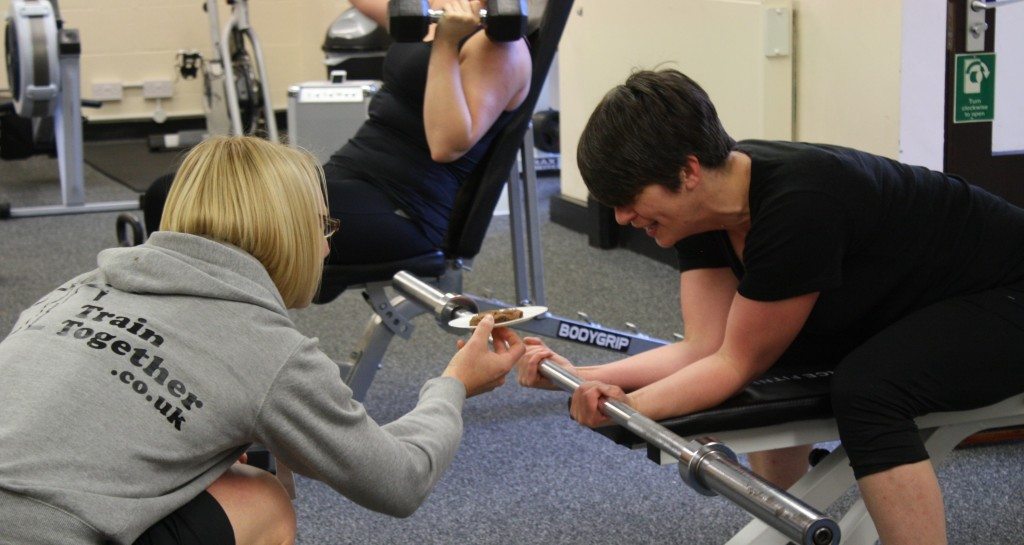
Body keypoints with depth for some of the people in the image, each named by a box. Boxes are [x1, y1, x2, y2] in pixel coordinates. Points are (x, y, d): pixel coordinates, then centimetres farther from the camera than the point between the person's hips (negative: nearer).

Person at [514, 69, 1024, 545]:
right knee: (765, 352, 8)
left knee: (865, 388, -31)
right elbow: (705, 348, -12)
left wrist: (629, 408, -34)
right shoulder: (702, 203, -9)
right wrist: (582, 376, -22)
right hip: (908, 299, 9)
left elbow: (738, 361, -24)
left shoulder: (799, 206, -33)